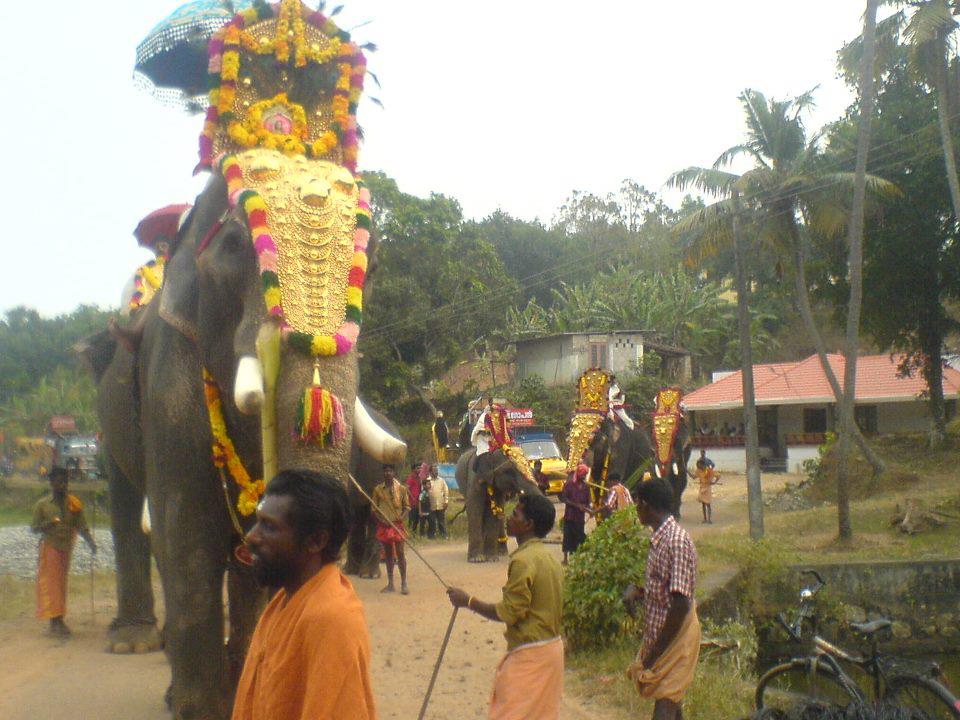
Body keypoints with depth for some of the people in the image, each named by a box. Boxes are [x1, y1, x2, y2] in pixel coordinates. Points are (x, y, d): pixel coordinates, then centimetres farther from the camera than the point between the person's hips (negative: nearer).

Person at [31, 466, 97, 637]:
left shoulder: (74, 504, 8)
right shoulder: (42, 504, 0)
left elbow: (81, 527, 5)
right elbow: (34, 527, 1)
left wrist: (90, 542, -10)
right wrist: (48, 524, -18)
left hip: (66, 547, 4)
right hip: (50, 547, -4)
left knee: (61, 584, 8)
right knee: (50, 584, -9)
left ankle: (59, 620, 13)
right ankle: (54, 621, -12)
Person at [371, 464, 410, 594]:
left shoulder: (401, 489, 1)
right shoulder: (378, 489, 4)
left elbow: (406, 507, 6)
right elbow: (374, 508, 5)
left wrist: (402, 516, -13)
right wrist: (380, 519, -11)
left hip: (397, 525, -2)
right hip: (383, 525, 2)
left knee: (400, 553, -4)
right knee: (388, 554, 9)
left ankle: (404, 584, 1)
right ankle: (390, 584, 15)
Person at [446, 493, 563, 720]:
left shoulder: (523, 560, -19)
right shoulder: (549, 557, 9)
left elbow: (509, 612, -19)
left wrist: (468, 601, -10)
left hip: (528, 655, -9)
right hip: (552, 648, 9)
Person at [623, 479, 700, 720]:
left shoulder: (677, 541, -21)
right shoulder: (659, 538, 10)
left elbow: (681, 603, -24)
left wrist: (656, 651, -19)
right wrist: (637, 590, 0)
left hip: (673, 639, -10)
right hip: (658, 635, 10)